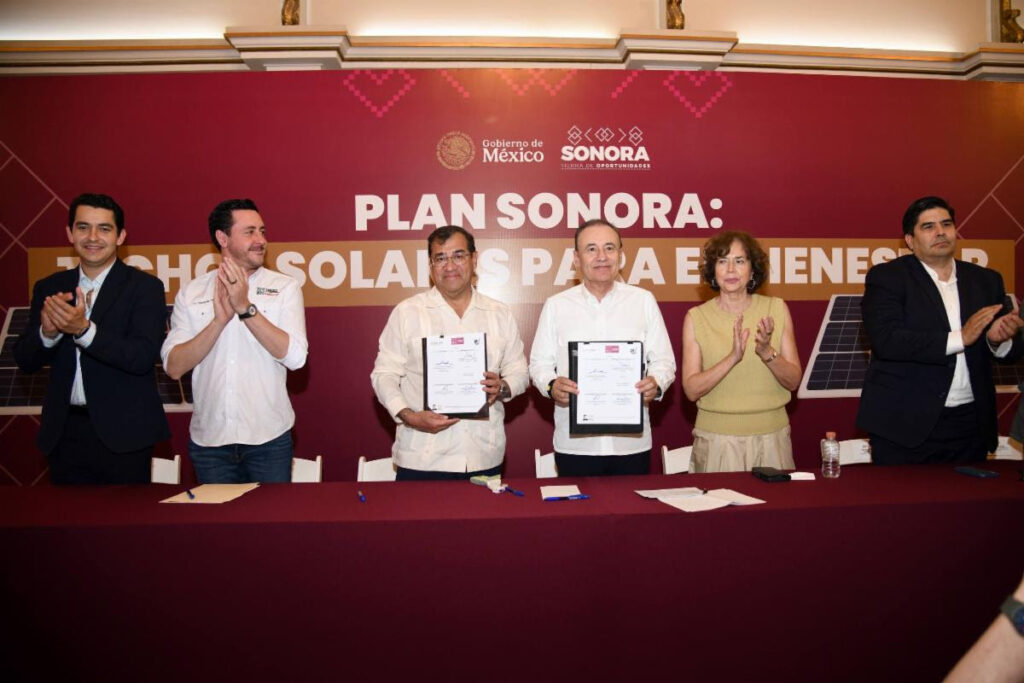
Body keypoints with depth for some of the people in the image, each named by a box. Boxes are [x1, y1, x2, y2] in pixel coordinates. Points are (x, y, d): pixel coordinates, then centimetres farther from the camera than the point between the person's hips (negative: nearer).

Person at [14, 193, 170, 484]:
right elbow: (25, 360, 6)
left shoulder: (144, 287, -6)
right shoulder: (49, 288, 8)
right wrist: (47, 331, -15)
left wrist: (84, 329, -28)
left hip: (122, 433, -4)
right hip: (65, 432, 4)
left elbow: (144, 357, -16)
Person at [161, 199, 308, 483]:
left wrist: (245, 307, -17)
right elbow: (174, 367, -5)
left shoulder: (284, 288, -1)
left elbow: (295, 356, -13)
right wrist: (220, 318, -15)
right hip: (209, 439, 2)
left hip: (268, 438, -1)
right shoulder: (191, 293, 4)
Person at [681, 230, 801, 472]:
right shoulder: (696, 317, -3)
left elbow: (793, 381, 0)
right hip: (717, 438, -1)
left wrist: (767, 353, -18)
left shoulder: (776, 309, 1)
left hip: (771, 436, 2)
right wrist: (732, 358, -23)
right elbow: (691, 390, -10)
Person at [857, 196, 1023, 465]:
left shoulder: (986, 280, 10)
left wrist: (999, 340, -13)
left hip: (970, 424, 5)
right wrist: (959, 338, -19)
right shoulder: (886, 277, -4)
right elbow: (886, 341, -18)